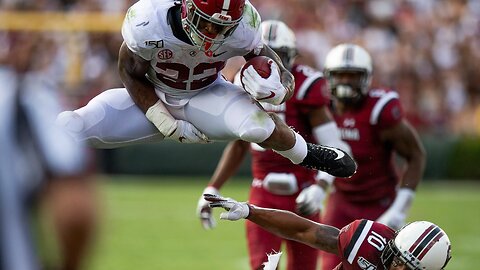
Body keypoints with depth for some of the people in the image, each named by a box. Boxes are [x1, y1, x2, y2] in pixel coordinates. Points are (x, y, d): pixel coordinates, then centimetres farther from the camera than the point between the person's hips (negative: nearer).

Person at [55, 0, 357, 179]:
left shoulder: (242, 29, -28)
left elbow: (284, 77, -14)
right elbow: (131, 74, -11)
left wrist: (277, 89, -39)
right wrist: (168, 125, -16)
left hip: (206, 95, 0)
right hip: (153, 98, 0)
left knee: (257, 125, -34)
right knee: (69, 128, -22)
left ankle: (306, 154, 0)